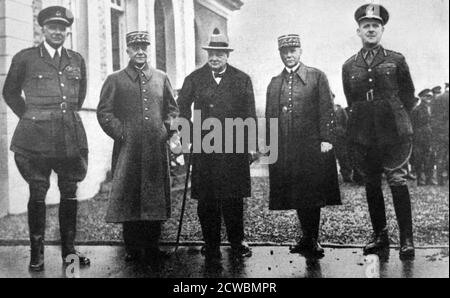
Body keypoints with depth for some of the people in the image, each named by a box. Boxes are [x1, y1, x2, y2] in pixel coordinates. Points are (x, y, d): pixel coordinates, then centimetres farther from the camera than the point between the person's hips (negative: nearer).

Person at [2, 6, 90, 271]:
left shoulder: (77, 60, 12)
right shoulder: (25, 58, 3)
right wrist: (30, 117, 12)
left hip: (71, 137, 3)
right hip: (37, 137, -3)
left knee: (70, 192, 6)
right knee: (37, 194, 0)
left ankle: (69, 249, 16)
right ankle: (37, 252, 9)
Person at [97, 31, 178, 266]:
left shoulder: (161, 78, 13)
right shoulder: (115, 80, 6)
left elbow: (172, 109, 17)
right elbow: (104, 112, 3)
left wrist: (166, 130, 3)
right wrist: (121, 133, -7)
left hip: (157, 150, 2)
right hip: (128, 149, -2)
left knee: (156, 198, 5)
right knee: (128, 198, 1)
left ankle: (152, 248, 16)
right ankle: (132, 249, 12)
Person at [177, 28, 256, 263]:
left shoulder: (242, 80, 6)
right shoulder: (194, 79, 7)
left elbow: (250, 116, 5)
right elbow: (182, 109, 13)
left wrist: (249, 146, 0)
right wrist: (185, 136, 4)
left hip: (234, 149, 0)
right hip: (203, 149, 1)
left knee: (233, 199, 6)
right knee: (206, 200, 3)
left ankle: (236, 242, 22)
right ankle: (211, 246, 15)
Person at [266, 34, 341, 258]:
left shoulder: (317, 77, 3)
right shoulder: (274, 83, 15)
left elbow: (327, 110, -2)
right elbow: (270, 117, 14)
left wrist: (326, 139, -11)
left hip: (312, 146, -4)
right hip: (285, 150, 4)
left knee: (312, 195, -3)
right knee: (296, 196, 7)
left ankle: (311, 240, 7)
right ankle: (308, 238, 20)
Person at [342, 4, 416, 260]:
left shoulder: (396, 60, 3)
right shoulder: (349, 66, 9)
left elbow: (409, 95, 10)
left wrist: (396, 118, 10)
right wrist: (366, 118, 13)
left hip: (393, 132, -3)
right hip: (364, 135, 3)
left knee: (398, 181, -9)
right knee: (372, 185, 7)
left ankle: (407, 240, -2)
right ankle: (380, 237, 18)